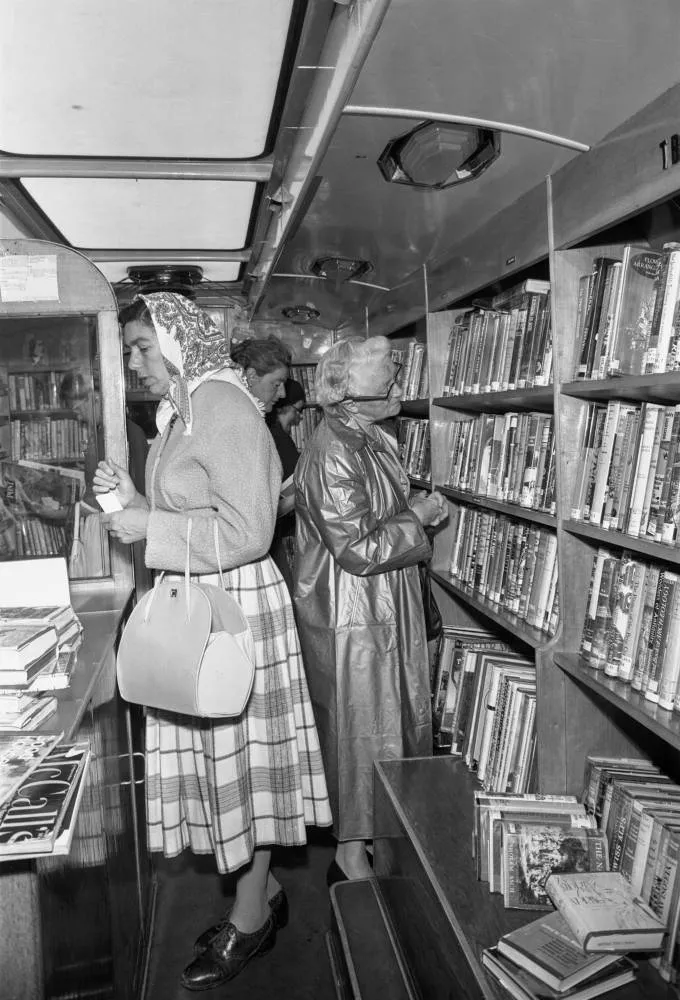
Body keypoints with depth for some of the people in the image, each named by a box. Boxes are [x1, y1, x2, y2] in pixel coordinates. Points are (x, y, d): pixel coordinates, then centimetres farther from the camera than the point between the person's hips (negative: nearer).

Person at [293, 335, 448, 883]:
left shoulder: (375, 439, 8)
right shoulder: (331, 457, -22)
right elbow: (360, 549, -25)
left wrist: (421, 509, 4)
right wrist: (419, 516, -14)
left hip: (390, 609, 10)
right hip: (351, 617, -9)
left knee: (403, 720, 19)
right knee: (358, 730, 4)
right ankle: (351, 856, 24)